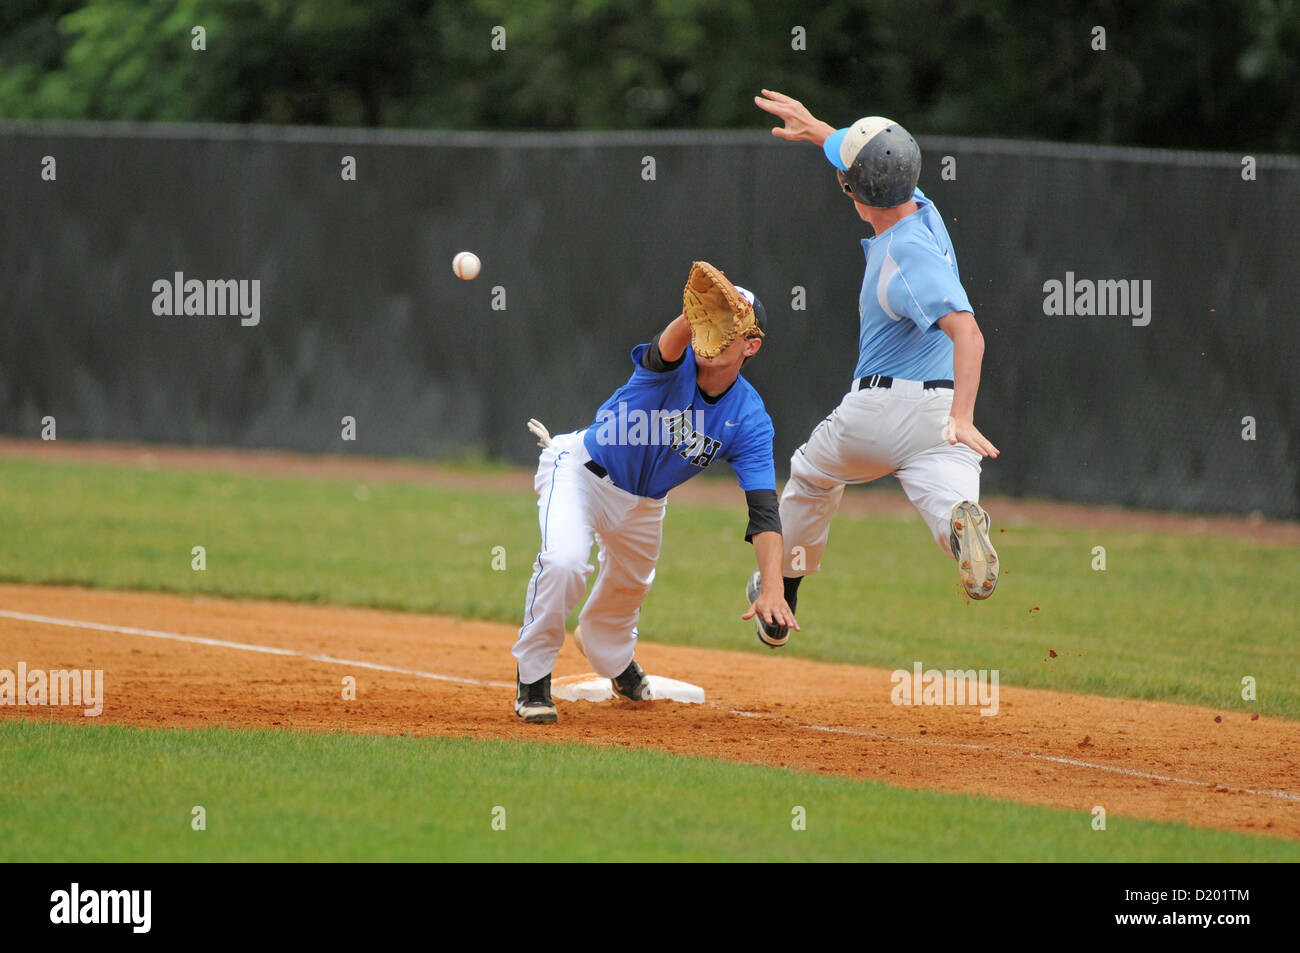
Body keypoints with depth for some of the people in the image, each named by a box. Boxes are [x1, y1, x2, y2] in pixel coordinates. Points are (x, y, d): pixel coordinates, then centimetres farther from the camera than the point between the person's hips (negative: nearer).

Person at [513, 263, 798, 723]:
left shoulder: (749, 419, -20)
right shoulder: (675, 366, -29)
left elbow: (763, 511, -26)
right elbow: (670, 343, -56)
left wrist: (772, 591, -40)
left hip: (644, 503, 5)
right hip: (581, 468, -5)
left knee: (627, 589, 24)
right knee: (565, 563, -29)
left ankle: (614, 660, 61)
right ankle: (533, 678, -8)